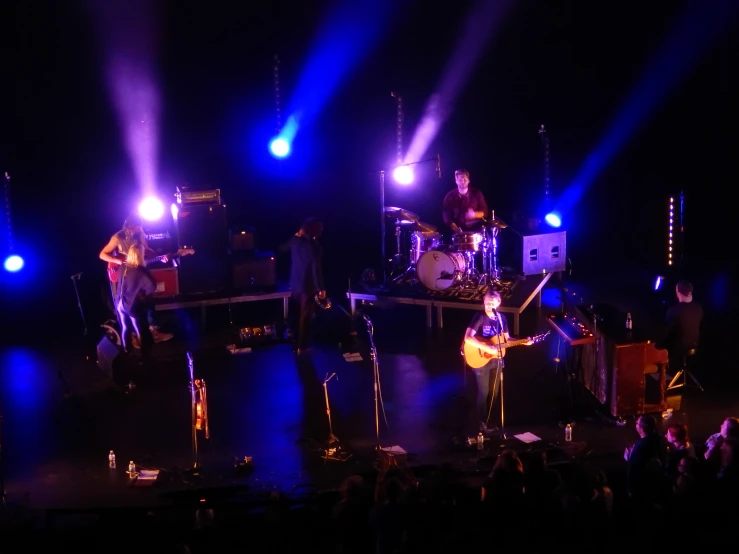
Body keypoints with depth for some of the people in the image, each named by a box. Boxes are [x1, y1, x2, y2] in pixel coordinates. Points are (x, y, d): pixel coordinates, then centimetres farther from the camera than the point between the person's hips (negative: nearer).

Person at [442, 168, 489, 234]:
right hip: (459, 230, -1)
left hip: (476, 229, 1)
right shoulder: (450, 196, 1)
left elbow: (484, 212, 5)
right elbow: (446, 215, 0)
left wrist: (474, 214, -15)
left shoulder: (477, 193, 4)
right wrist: (454, 227, -15)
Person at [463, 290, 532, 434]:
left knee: (494, 392, 14)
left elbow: (507, 339, 13)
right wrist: (487, 348, -30)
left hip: (497, 360, 6)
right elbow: (468, 338, -27)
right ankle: (482, 423, 13)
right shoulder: (480, 317, -17)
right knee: (484, 392, 1)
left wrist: (523, 342, -1)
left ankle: (490, 421, 27)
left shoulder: (501, 318, 4)